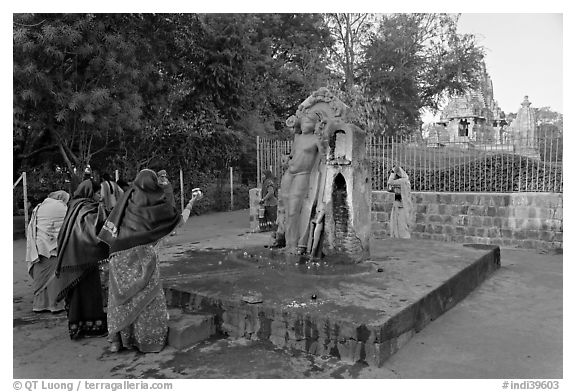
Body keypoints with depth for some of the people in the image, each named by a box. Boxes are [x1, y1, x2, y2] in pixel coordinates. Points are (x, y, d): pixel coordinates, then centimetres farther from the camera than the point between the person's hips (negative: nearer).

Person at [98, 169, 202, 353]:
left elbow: (109, 229, 2)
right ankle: (148, 340, 14)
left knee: (120, 297, 13)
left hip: (121, 258, 3)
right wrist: (192, 202, 15)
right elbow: (181, 219, 4)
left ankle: (117, 340, 19)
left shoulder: (127, 200, 0)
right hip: (143, 258, -3)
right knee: (147, 296, 9)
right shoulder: (158, 206, -8)